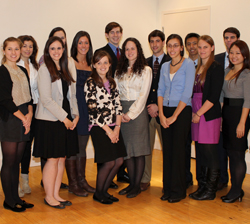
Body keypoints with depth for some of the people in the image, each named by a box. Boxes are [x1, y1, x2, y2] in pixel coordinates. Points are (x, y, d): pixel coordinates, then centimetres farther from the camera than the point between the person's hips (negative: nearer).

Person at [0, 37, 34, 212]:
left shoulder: (23, 71, 15)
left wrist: (30, 113, -4)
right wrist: (23, 117, -12)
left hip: (24, 121, 6)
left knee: (17, 161, 11)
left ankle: (16, 197, 19)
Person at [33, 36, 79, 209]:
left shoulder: (65, 70, 15)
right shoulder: (45, 69, -7)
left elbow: (72, 95, 16)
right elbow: (46, 99, -14)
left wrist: (75, 115, 1)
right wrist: (64, 118, -13)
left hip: (66, 120, 7)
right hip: (50, 120, -7)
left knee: (62, 159, 8)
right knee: (53, 159, -2)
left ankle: (56, 194, 18)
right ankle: (49, 196, 10)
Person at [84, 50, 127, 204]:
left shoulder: (112, 82, 13)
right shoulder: (90, 83, -7)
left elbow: (118, 105, 9)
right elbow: (93, 110, -12)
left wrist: (117, 128, -3)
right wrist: (108, 130, -11)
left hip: (114, 127, 7)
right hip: (99, 128, -6)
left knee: (119, 161, 4)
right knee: (109, 162, -7)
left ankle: (105, 190, 23)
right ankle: (98, 193, 15)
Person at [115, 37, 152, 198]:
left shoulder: (145, 70, 1)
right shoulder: (120, 71, 14)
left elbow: (143, 95, -6)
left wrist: (131, 113, -11)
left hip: (138, 111, -4)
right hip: (122, 112, 4)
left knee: (138, 149, -3)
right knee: (127, 149, 5)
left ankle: (137, 185, 6)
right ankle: (132, 183, 15)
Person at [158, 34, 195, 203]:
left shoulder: (188, 64, -5)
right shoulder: (165, 66, 13)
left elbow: (187, 92, -11)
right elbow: (160, 91, 9)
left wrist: (174, 116, -12)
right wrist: (161, 114, -4)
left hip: (182, 111, -5)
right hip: (165, 112, 5)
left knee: (178, 150, -3)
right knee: (167, 150, 6)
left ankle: (178, 191, 7)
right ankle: (168, 189, 16)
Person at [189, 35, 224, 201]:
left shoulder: (216, 68, -7)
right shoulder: (197, 68, 16)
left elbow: (214, 97, -13)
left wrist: (199, 114, -13)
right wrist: (194, 113, 6)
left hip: (209, 114, -7)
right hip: (197, 114, 7)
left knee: (210, 152, -2)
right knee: (202, 152, 11)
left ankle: (210, 191, 8)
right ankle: (203, 186, 20)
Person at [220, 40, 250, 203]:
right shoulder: (227, 71, 12)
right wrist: (221, 114, 8)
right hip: (226, 113, 8)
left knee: (237, 153, -2)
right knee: (230, 151, 12)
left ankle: (236, 191, 9)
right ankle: (236, 189, 23)